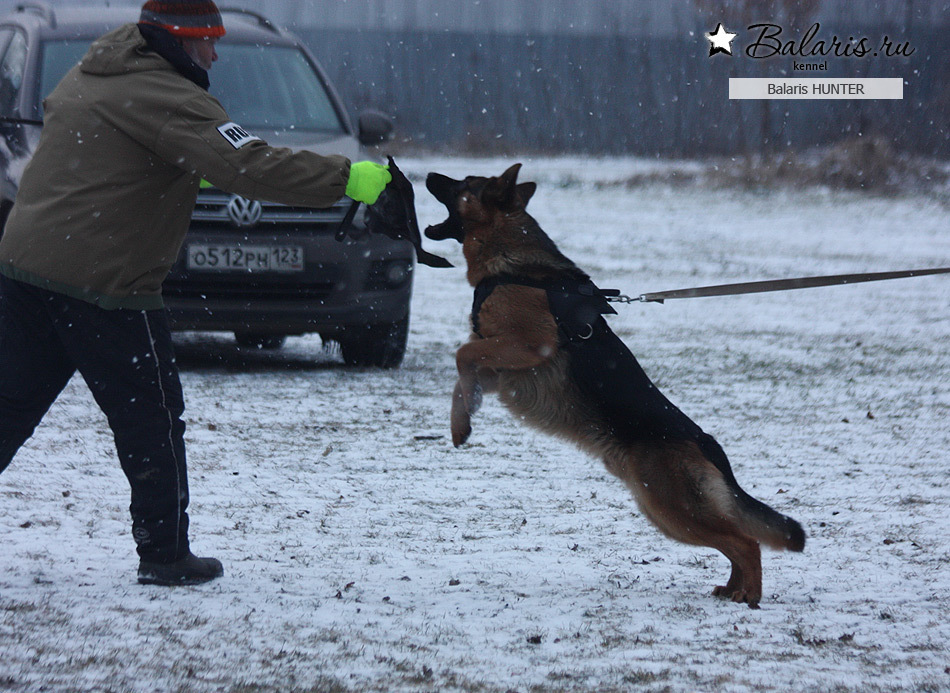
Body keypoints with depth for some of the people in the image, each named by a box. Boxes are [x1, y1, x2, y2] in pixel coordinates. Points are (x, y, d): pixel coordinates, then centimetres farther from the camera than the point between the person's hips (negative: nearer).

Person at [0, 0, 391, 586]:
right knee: (152, 422, 5)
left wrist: (189, 171, 28)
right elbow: (250, 167, -20)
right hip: (103, 284, -8)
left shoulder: (88, 75, 15)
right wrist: (347, 181, -16)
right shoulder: (168, 100, -12)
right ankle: (165, 555, 11)